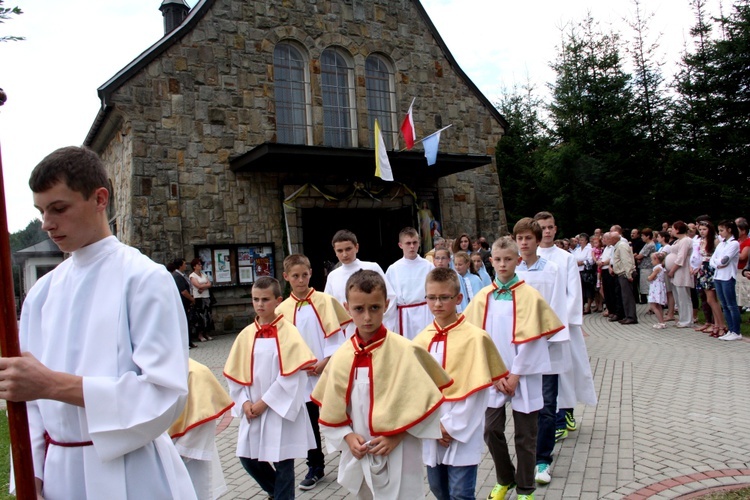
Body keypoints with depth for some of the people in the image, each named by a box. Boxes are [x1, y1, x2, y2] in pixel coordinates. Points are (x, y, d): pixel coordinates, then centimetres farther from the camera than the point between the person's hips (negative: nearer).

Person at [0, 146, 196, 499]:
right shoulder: (42, 293, 4)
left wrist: (54, 384, -24)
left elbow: (165, 393, -20)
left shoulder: (145, 279, -13)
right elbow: (31, 400, 7)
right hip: (58, 471, 5)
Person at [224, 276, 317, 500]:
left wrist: (265, 402, -14)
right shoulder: (246, 334, 2)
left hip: (281, 409, -5)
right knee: (248, 457, 15)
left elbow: (291, 374, -15)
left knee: (283, 462, 5)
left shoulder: (288, 332, -11)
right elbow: (234, 374, 5)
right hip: (253, 410, 5)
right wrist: (244, 402, -7)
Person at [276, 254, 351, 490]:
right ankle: (315, 466, 28)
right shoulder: (282, 309, -1)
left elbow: (335, 333, -5)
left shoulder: (325, 300, -4)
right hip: (301, 375, 2)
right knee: (308, 422, 12)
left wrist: (325, 361, -13)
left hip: (328, 370, -2)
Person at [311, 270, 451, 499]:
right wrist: (347, 436, -8)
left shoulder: (404, 350, -14)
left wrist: (397, 435, -13)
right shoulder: (341, 356, -3)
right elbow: (331, 408, 5)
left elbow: (423, 400, -10)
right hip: (359, 455, 4)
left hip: (399, 456, -4)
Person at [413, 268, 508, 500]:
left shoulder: (475, 337, -12)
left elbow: (475, 390, -11)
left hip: (462, 433, -5)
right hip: (431, 432, 5)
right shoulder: (421, 340, 1)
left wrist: (452, 426, -12)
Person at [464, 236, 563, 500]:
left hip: (523, 376, -3)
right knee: (491, 430, 8)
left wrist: (515, 375, -11)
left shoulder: (529, 295, -8)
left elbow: (529, 339, -10)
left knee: (525, 436, 8)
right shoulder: (483, 296, 1)